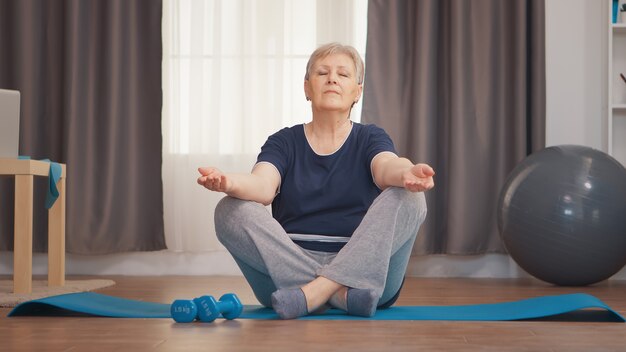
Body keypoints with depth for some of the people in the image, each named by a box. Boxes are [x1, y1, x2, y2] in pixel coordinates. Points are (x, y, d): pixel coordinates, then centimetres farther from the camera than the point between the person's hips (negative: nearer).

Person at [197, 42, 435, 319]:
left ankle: (316, 291, -33)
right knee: (231, 210, -21)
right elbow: (263, 186, -12)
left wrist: (406, 174, -42)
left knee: (408, 197, -22)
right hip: (288, 272, 1)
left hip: (361, 270, 0)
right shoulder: (284, 142, 10)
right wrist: (230, 183, -37)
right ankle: (340, 295, -30)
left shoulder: (370, 138, 9)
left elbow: (387, 168, -16)